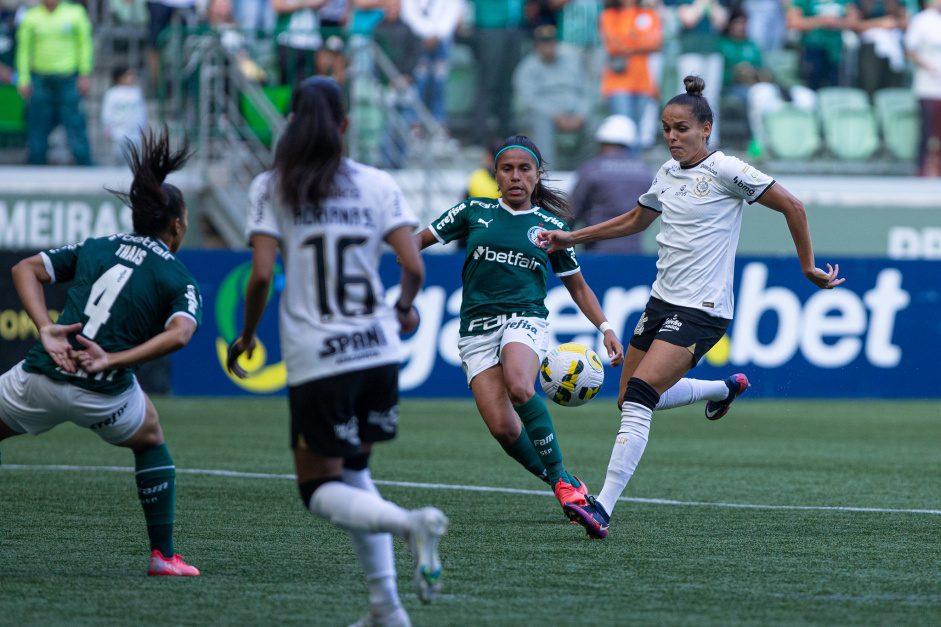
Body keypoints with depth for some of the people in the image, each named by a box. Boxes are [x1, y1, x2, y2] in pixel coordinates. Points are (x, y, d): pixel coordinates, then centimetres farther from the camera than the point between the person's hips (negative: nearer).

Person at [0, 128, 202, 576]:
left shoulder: (96, 247, 16)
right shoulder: (180, 282, 6)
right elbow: (178, 334, -15)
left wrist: (45, 328, -4)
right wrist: (114, 362, -17)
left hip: (41, 375, 1)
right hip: (104, 393, -1)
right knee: (151, 440, 30)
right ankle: (163, 555, 25)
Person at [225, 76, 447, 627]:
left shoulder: (271, 188, -1)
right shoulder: (378, 185, 4)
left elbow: (262, 275, -10)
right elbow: (414, 267, -2)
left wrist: (246, 335, 6)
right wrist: (405, 309, 20)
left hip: (317, 360, -3)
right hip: (379, 350, 3)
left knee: (321, 488, 8)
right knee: (353, 470, 21)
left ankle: (410, 523, -23)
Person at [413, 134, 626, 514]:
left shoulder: (552, 226, 10)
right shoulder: (475, 211, 11)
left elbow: (577, 286, 18)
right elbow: (423, 238, 19)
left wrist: (605, 327, 6)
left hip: (525, 319, -2)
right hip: (477, 328, 2)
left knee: (519, 387, -35)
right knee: (503, 428, -17)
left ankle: (562, 478, -22)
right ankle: (561, 486, 3)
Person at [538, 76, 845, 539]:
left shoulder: (725, 171, -11)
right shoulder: (668, 173, 11)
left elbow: (792, 207, -7)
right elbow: (635, 220, 28)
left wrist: (808, 266, -2)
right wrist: (571, 238, 25)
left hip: (702, 310, -8)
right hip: (663, 301, 8)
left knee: (638, 400, -21)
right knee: (630, 401, 14)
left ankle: (604, 508, -25)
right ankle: (724, 388, 38)